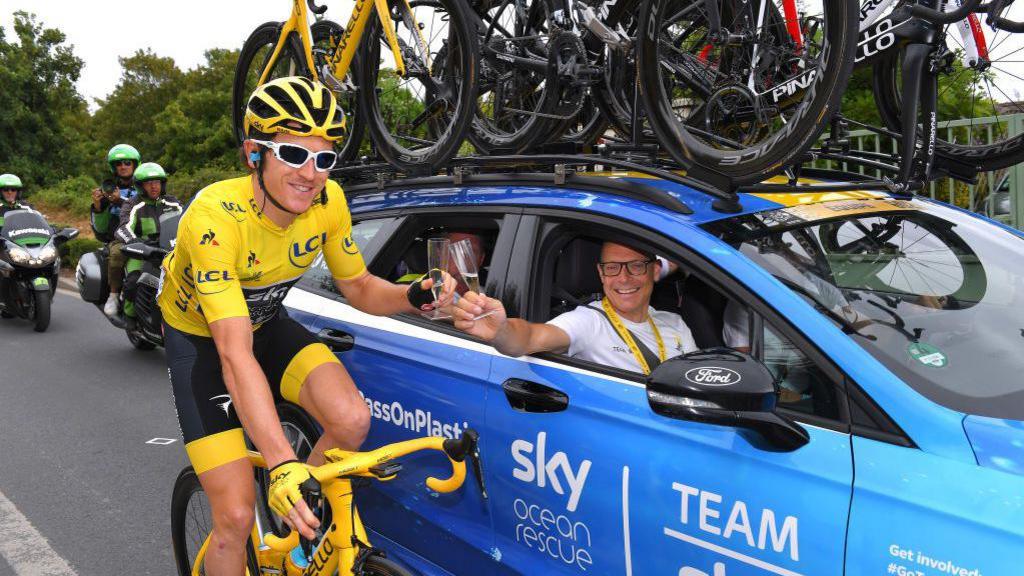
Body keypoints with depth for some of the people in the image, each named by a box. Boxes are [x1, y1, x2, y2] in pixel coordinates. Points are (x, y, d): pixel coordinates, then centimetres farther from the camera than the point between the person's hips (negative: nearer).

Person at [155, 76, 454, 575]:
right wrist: (282, 465, -52)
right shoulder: (214, 217, -35)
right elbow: (235, 353, -42)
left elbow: (358, 287, -4)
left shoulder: (327, 201, -19)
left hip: (266, 323, 4)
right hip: (199, 337, -4)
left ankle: (302, 521, 7)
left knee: (351, 420, -22)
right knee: (236, 517, -12)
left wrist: (413, 297, -27)